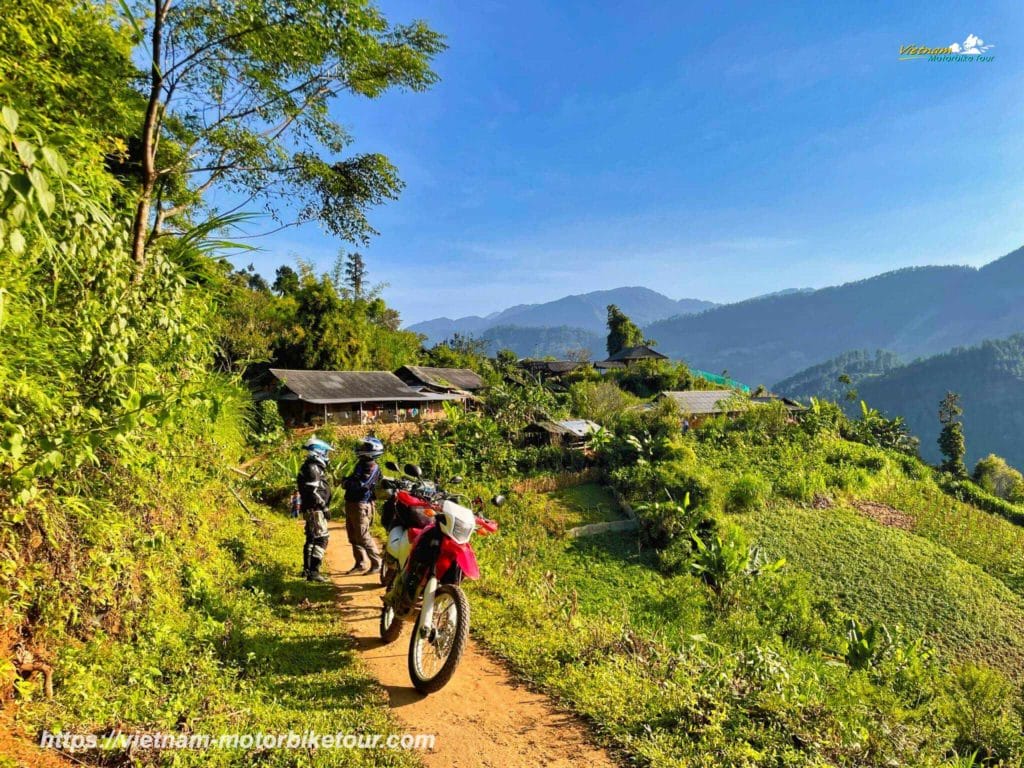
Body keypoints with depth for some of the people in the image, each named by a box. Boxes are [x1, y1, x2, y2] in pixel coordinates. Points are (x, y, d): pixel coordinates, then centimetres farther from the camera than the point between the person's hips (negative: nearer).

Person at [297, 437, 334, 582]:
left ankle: (307, 569, 25)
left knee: (311, 539, 16)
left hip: (312, 509, 11)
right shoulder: (313, 468, -16)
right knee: (321, 539, -11)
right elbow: (314, 492, -22)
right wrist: (324, 508, -19)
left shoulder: (314, 467, 17)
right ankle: (313, 571, -12)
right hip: (315, 509, -11)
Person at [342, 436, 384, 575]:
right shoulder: (361, 464, 14)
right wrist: (349, 481, 4)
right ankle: (360, 564, 24)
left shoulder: (372, 467, -15)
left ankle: (377, 563, -1)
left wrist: (348, 481, -10)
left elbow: (362, 485, -24)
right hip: (351, 504, 10)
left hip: (361, 506, -10)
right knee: (353, 537, 14)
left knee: (363, 536, -9)